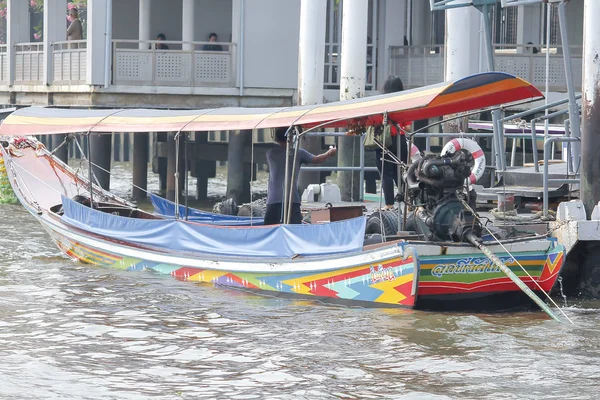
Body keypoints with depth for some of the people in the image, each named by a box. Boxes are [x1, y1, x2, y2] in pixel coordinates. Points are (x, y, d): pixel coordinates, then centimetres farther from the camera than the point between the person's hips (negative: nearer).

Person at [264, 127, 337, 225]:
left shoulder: (270, 153, 8)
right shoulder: (298, 153, 5)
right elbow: (317, 160, 20)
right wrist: (330, 153, 41)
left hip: (273, 200, 1)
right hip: (292, 199, -1)